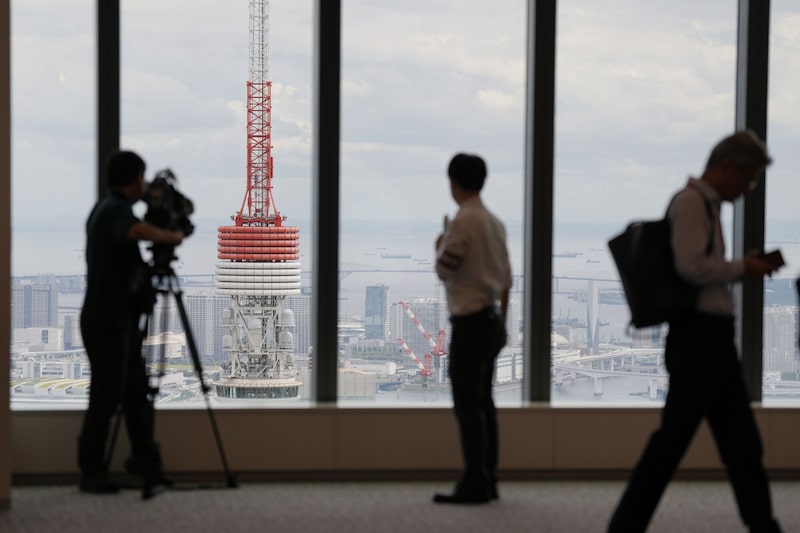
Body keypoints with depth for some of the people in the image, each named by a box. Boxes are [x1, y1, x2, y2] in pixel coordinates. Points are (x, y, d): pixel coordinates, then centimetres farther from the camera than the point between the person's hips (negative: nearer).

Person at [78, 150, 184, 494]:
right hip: (107, 323, -10)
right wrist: (171, 236, -22)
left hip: (119, 320, 10)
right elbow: (137, 230, -38)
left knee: (136, 389, 16)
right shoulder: (116, 211, -16)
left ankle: (143, 457, 24)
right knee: (106, 396, -5)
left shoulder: (106, 208, 15)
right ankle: (91, 472, 0)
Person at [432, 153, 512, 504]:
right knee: (483, 402, 12)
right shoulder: (495, 222, 12)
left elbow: (444, 270, -16)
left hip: (470, 321, -8)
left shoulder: (463, 222, -14)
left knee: (467, 404, -6)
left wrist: (439, 247, 4)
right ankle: (487, 480, 15)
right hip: (492, 318, 9)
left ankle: (475, 483, -6)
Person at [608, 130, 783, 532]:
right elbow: (691, 267, -23)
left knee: (742, 441, 13)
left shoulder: (707, 205, 18)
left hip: (713, 338, 10)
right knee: (672, 438, -5)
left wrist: (744, 267, 10)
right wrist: (742, 269, -11)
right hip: (699, 336, -10)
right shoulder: (691, 201, -12)